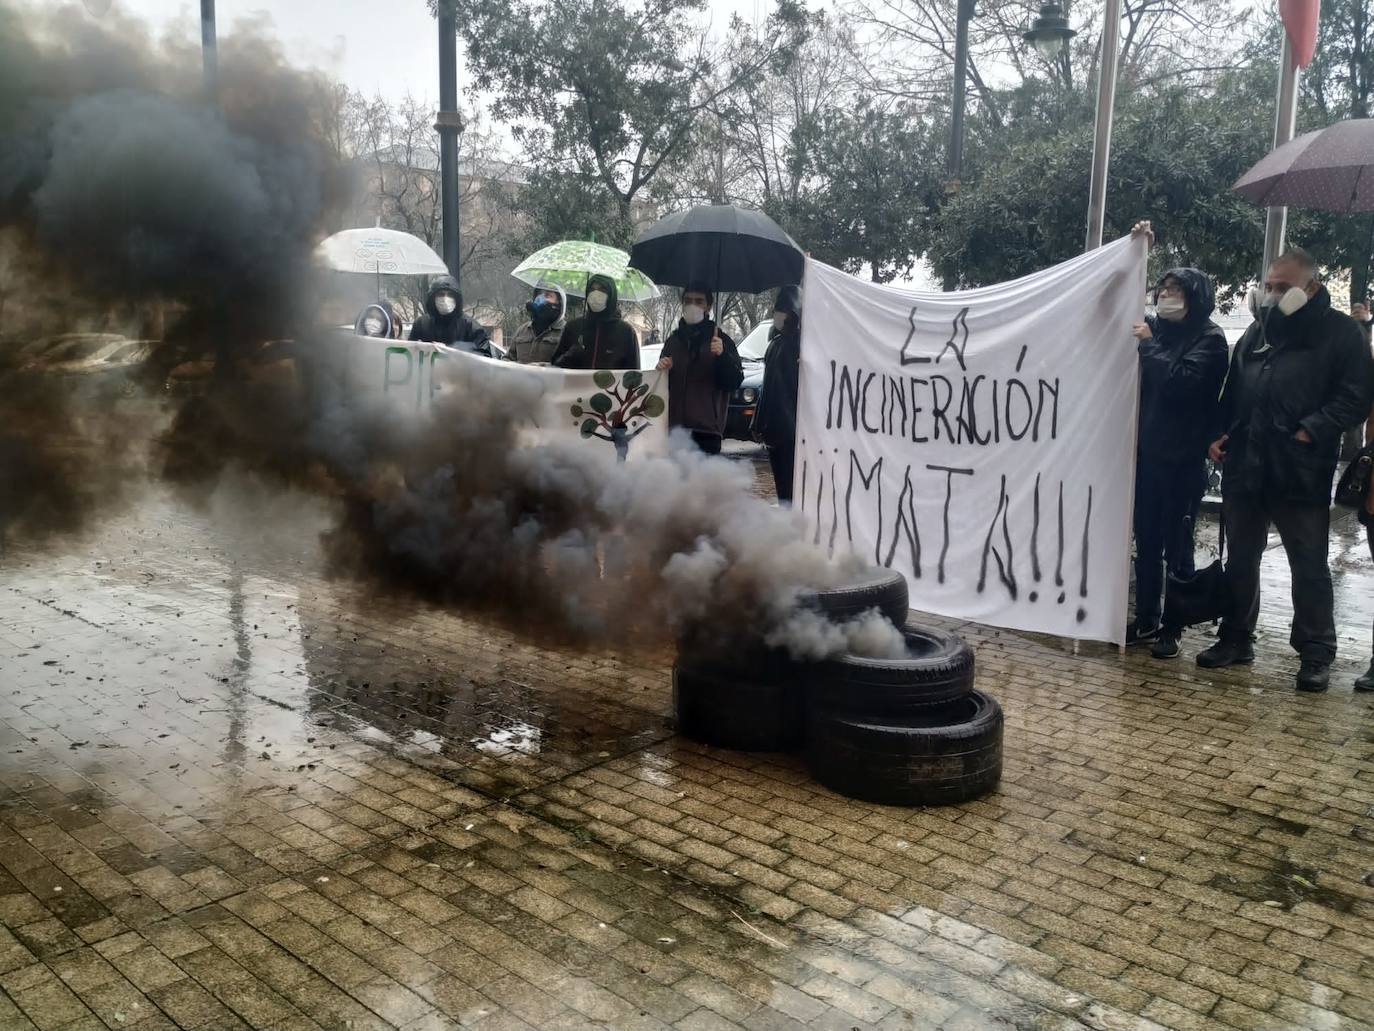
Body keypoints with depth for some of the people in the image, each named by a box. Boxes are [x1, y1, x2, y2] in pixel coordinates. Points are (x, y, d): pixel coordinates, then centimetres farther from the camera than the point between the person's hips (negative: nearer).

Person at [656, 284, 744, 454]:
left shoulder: (721, 340, 3)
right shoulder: (673, 339, 17)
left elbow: (735, 382, -5)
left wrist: (722, 355, -20)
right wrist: (661, 368, 3)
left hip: (706, 429, -4)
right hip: (674, 426, 4)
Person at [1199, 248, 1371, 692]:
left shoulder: (1338, 331, -1)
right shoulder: (1257, 330, 17)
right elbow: (1232, 391, 21)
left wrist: (1311, 430, -18)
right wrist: (1219, 434, 7)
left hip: (1300, 472, -6)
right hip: (1244, 467, 6)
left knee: (1309, 566, 3)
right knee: (1240, 560, 13)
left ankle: (1315, 653, 11)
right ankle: (1235, 638, 25)